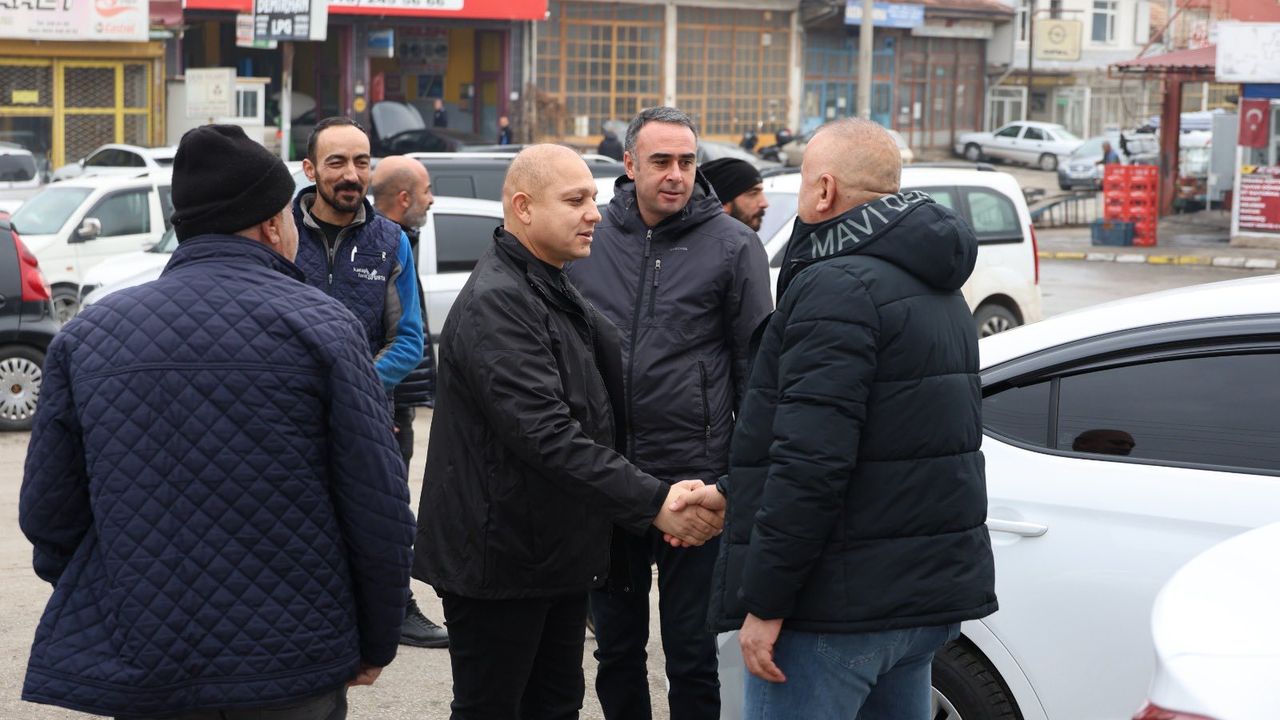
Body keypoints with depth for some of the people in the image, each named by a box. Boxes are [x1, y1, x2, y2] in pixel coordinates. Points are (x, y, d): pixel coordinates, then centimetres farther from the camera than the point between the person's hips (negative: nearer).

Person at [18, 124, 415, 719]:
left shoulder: (85, 336, 2)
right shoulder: (320, 325, -8)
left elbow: (48, 514, 2)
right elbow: (378, 509, -10)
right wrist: (376, 645, 3)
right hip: (292, 672, -2)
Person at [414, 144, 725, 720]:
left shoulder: (555, 293, 15)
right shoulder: (496, 303, -20)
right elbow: (547, 436, -29)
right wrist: (653, 503, -29)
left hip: (558, 557, 10)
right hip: (500, 561, -10)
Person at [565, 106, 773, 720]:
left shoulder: (732, 245, -3)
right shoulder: (588, 241, 5)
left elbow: (753, 367, 0)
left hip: (694, 478, -3)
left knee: (690, 648, 4)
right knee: (614, 642, 15)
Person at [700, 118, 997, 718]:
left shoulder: (838, 287, -16)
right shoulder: (936, 291, 16)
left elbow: (811, 459, -24)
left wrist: (763, 603, -20)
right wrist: (733, 493, 21)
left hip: (837, 605, -10)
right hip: (930, 596, 10)